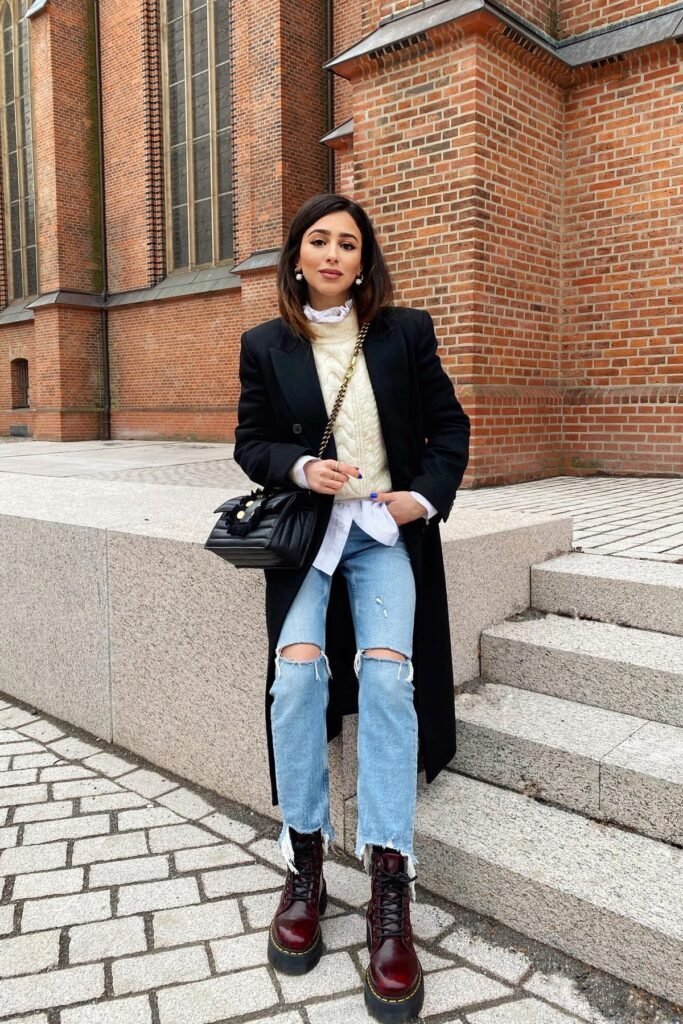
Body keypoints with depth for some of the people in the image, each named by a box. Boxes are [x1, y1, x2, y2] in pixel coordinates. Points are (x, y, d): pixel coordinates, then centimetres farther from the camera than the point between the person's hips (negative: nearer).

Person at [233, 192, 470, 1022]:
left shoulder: (405, 331, 5)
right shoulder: (265, 345, 6)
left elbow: (450, 427, 9)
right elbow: (249, 442, 7)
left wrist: (427, 494, -7)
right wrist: (299, 468, -13)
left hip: (387, 531, 0)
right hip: (305, 533, 1)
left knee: (386, 674, -20)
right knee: (298, 671, -21)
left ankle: (390, 890, -13)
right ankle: (304, 865, -3)